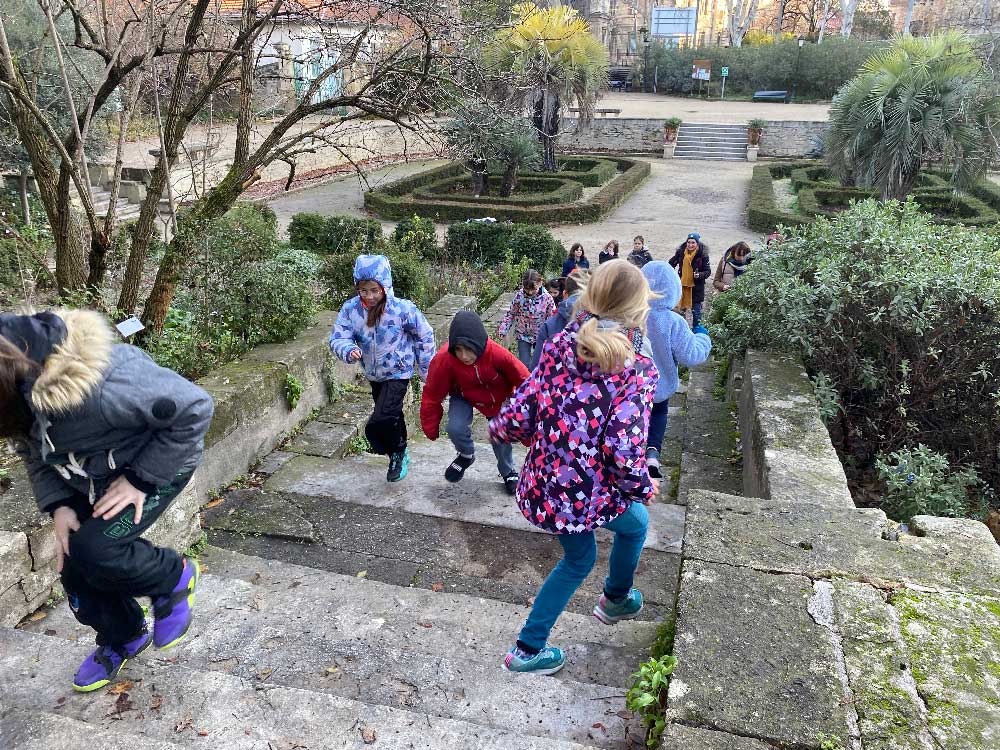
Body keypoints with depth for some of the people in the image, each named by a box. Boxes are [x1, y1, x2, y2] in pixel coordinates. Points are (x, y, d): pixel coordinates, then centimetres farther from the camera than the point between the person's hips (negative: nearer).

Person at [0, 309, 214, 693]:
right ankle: (123, 637, 34)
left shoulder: (98, 385, -42)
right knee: (74, 567, 7)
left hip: (157, 462, -7)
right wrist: (57, 504, -11)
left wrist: (141, 478, -27)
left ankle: (174, 576, 8)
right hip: (90, 478, 7)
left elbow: (194, 407, -32)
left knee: (94, 551, -23)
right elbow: (35, 452, 4)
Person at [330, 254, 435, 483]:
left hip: (397, 373, -5)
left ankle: (397, 453, 12)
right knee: (390, 418, 23)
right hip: (374, 375, 5)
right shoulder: (350, 309, -16)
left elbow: (425, 336, -10)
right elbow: (337, 338, -14)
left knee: (377, 425, -17)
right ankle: (400, 452, 48)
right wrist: (349, 351, -38)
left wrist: (426, 370, -2)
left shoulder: (403, 309, -24)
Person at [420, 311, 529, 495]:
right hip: (463, 396, 0)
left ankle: (508, 472, 33)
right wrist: (431, 429, -9)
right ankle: (467, 455, 14)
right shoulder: (444, 359, -35)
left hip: (498, 397, 0)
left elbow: (523, 379, -20)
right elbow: (432, 395, -19)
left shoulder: (498, 354, -38)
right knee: (455, 429, -21)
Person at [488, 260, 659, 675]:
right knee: (635, 522, 30)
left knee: (579, 557, 31)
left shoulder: (559, 346, -5)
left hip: (544, 486, 5)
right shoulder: (636, 371, -19)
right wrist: (645, 488, -3)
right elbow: (624, 455, -24)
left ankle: (528, 648, 38)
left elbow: (518, 415, -5)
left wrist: (497, 429, 18)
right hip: (589, 495, -5)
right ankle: (616, 599, 53)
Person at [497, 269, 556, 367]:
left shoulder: (547, 298, -17)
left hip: (540, 336, 0)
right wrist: (503, 330, -5)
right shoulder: (519, 295, -14)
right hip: (523, 335, 0)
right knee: (524, 364, -5)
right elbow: (510, 314, -1)